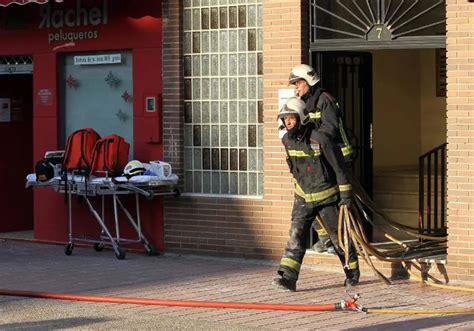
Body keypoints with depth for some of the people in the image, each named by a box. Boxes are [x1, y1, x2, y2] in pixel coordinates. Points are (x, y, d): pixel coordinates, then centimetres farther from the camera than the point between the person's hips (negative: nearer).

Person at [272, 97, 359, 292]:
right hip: (303, 197, 4)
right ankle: (288, 277, -17)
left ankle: (352, 272, 28)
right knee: (296, 236, -10)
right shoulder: (287, 140, -3)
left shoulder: (319, 139, -21)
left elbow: (339, 167, -14)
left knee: (338, 236, 8)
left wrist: (346, 195, -12)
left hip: (326, 197, -4)